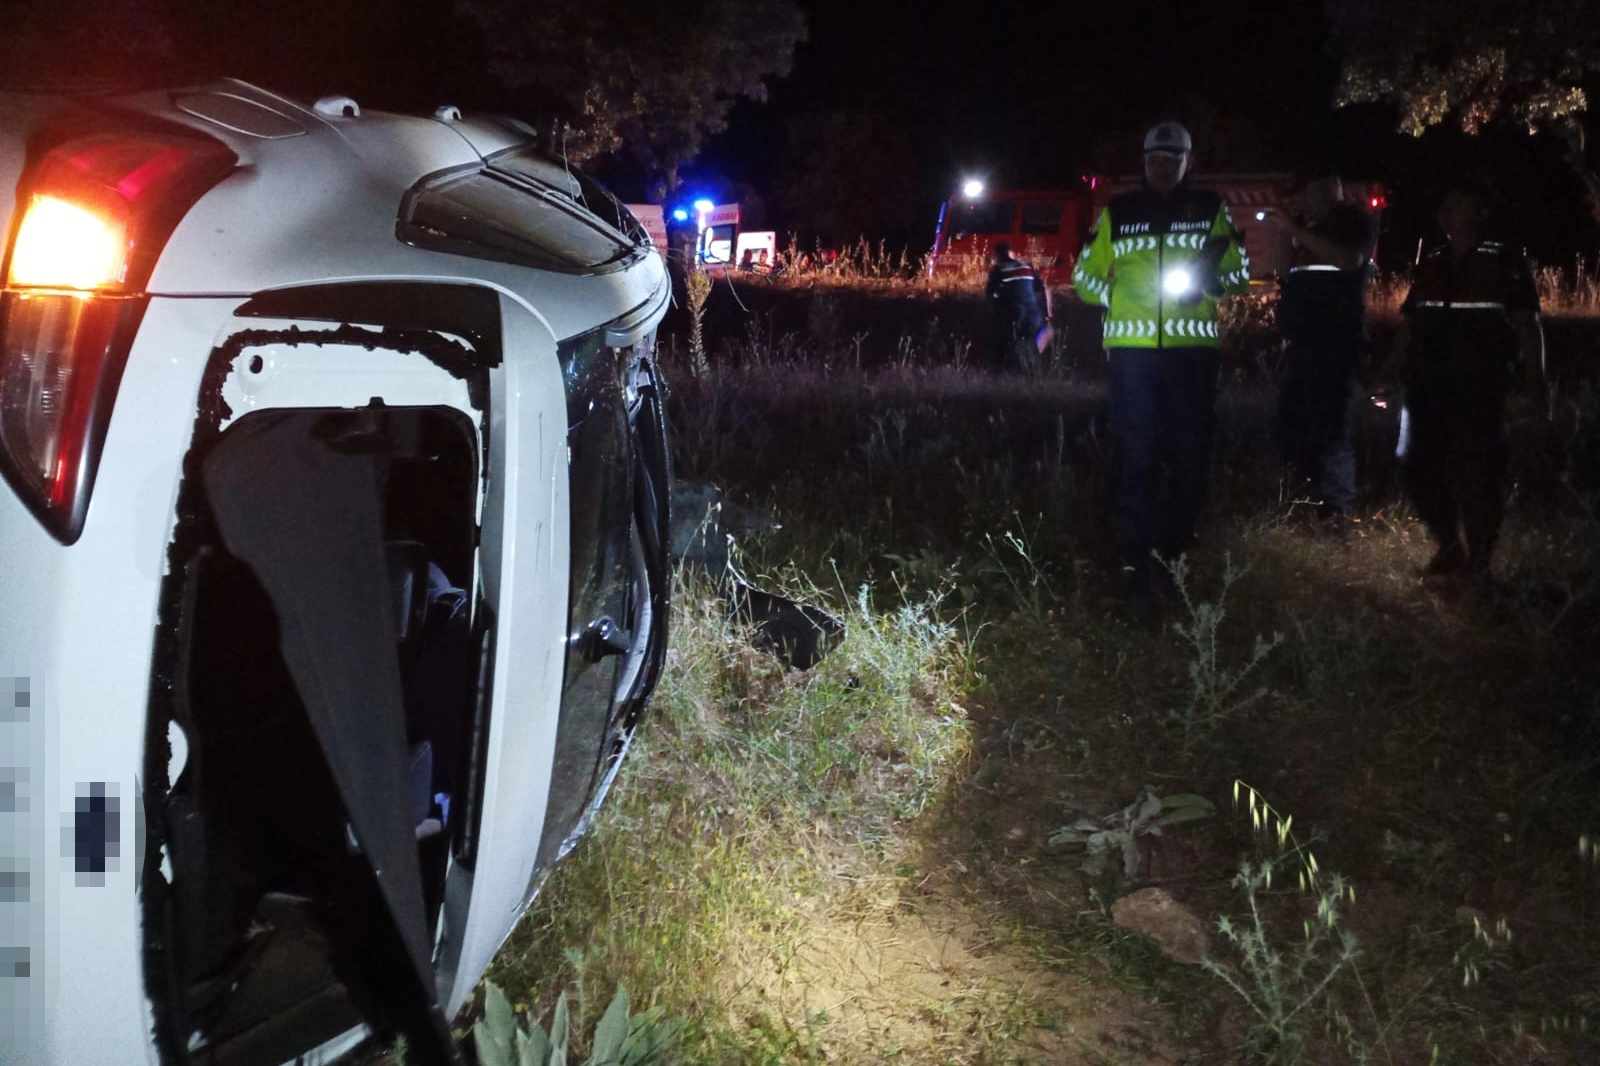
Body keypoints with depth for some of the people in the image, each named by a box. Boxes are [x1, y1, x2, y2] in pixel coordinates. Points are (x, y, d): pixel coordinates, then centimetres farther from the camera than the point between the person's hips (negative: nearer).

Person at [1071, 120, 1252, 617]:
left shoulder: (1210, 210, 11)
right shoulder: (1117, 213, 11)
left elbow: (1239, 273, 12)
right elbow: (1085, 275, 15)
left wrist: (1212, 278, -10)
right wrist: (1120, 298, -2)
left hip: (1193, 348, 1)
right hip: (1132, 348, -1)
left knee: (1191, 456, 6)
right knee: (1136, 458, -4)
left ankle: (1173, 550, 25)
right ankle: (1135, 569, -1)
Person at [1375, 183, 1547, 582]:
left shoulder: (1505, 262, -1)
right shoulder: (1430, 265, 14)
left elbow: (1527, 324, -4)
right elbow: (1409, 323, 18)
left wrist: (1535, 381, -9)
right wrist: (1390, 371, 12)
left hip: (1479, 386, -5)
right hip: (1429, 384, 6)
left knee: (1475, 473, -2)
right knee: (1419, 468, 5)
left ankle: (1478, 562, 10)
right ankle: (1450, 548, 23)